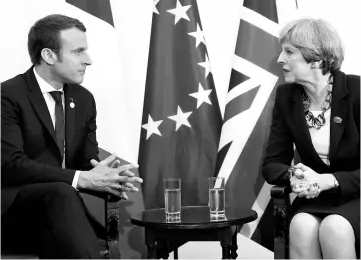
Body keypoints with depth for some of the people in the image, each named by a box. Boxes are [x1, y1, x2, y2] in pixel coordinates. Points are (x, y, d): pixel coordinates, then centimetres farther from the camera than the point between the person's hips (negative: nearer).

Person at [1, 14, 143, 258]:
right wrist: (80, 179, -27)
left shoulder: (84, 99, 11)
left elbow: (87, 162, 8)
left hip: (61, 198, 5)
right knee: (61, 193, -36)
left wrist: (106, 178, -17)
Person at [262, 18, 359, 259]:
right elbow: (272, 164, 3)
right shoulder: (286, 96, 0)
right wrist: (294, 175, -19)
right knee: (301, 226, -30)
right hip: (315, 198, 3)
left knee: (334, 228, -34)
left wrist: (330, 180, -25)